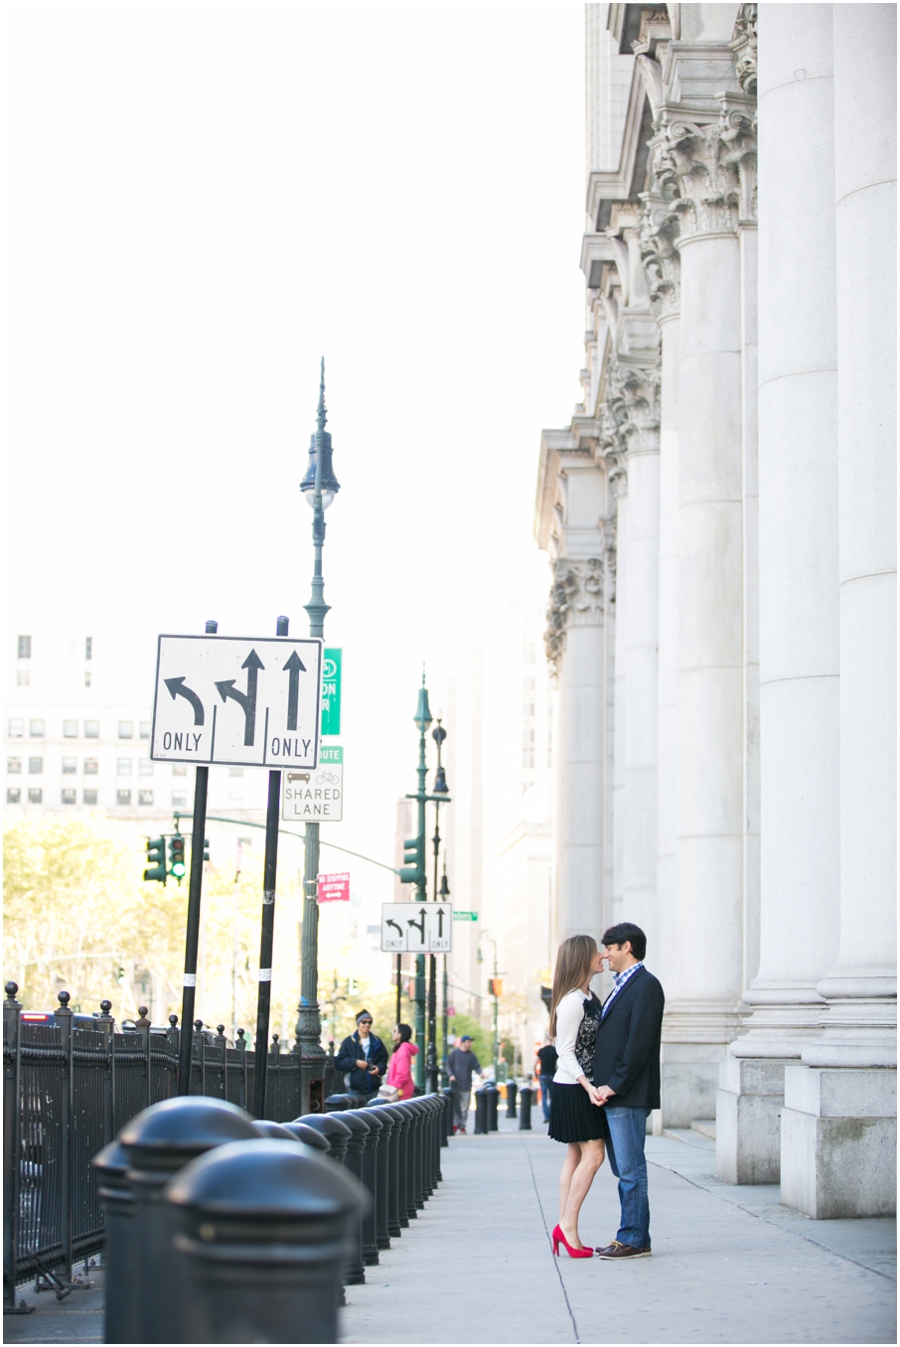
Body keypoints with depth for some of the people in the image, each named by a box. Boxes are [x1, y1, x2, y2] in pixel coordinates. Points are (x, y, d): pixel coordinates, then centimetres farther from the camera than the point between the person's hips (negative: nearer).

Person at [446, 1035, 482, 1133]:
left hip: (466, 1085, 2)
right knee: (455, 1106, -3)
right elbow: (448, 1065, 3)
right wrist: (451, 1074, -13)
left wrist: (480, 1073, -13)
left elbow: (476, 1066, 8)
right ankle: (455, 1124, 5)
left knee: (464, 1107, 2)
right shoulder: (455, 1053, 2)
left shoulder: (471, 1055, 8)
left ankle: (462, 1126, 10)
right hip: (455, 1084, -2)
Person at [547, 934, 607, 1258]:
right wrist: (587, 1084, -25)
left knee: (576, 1155, 8)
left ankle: (565, 1229, 9)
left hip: (582, 1087, 10)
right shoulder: (572, 1002, -17)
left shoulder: (589, 998, 13)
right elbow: (565, 1051, -18)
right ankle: (568, 1226, -8)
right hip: (573, 1088, -10)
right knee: (593, 1154, -10)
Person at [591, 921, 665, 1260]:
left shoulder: (645, 985, -11)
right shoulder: (621, 987, 20)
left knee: (630, 1170, -6)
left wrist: (614, 1085, -18)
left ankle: (635, 1239, -2)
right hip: (612, 1095, 10)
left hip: (628, 1096, -10)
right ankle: (630, 1236, 16)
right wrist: (604, 1086, 11)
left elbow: (639, 1043, -18)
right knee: (623, 1170, 12)